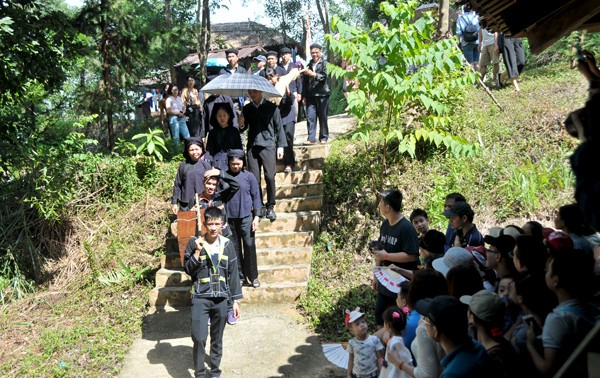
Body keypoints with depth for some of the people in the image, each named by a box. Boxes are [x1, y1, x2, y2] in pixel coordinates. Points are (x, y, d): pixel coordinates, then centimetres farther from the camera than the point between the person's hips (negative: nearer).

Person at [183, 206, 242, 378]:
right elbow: (188, 270, -5)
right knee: (199, 337, -8)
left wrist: (236, 300, 5)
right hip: (200, 298, -2)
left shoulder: (227, 245, 1)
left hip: (221, 299, 2)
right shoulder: (195, 242, -4)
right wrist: (197, 251, -18)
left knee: (217, 338, 12)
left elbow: (233, 274, 5)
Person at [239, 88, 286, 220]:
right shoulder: (247, 109, 13)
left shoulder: (271, 107, 5)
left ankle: (270, 207, 4)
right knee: (255, 178, 0)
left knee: (270, 177, -9)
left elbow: (278, 127, 7)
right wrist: (241, 124, -6)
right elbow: (244, 128, 18)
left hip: (268, 145, -3)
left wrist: (280, 146, 2)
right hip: (252, 146, 3)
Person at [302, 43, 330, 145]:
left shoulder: (324, 64, 2)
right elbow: (304, 82, 16)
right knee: (310, 117, -3)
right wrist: (304, 96, 13)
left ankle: (323, 138, 12)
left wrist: (313, 74, -26)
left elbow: (324, 77, -12)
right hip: (310, 95, 3)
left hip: (322, 95, -3)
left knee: (323, 117, 3)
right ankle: (311, 138, 0)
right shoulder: (308, 65, 13)